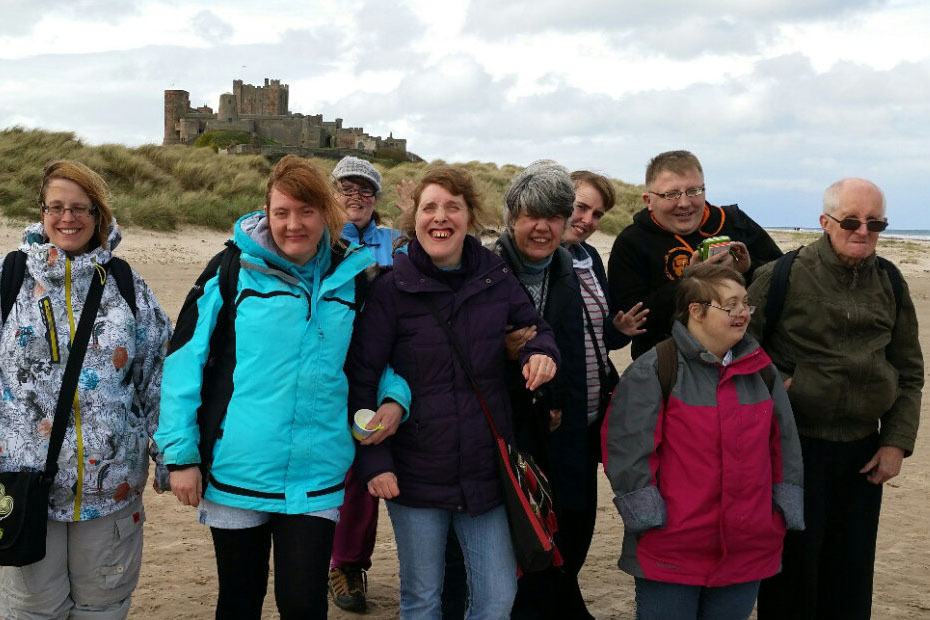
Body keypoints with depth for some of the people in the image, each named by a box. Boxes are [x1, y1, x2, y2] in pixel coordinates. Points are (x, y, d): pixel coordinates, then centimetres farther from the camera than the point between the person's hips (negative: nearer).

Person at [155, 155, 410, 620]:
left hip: (315, 479, 1)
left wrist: (395, 396, -5)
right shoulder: (233, 271, -6)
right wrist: (181, 454, -6)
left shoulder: (353, 279, 2)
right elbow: (183, 360, -4)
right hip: (236, 474, 0)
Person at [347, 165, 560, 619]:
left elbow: (532, 327, 15)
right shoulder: (392, 288, -9)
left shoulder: (495, 279, 1)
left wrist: (541, 351, -9)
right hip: (415, 476, -2)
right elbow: (360, 378, -7)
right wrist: (373, 460, -14)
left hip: (486, 474, 3)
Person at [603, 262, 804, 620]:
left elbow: (783, 445, 14)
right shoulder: (653, 371, -10)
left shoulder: (761, 370, 8)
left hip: (747, 549, 5)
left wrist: (786, 508, 10)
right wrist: (646, 515, -12)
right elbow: (627, 446, -12)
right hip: (670, 550, -5)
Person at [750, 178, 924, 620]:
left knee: (852, 574, 13)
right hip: (796, 446, -4)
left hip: (863, 449, 4)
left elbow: (909, 372, 11)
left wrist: (897, 442, 3)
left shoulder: (889, 282, 6)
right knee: (793, 569, 6)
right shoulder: (781, 276, -9)